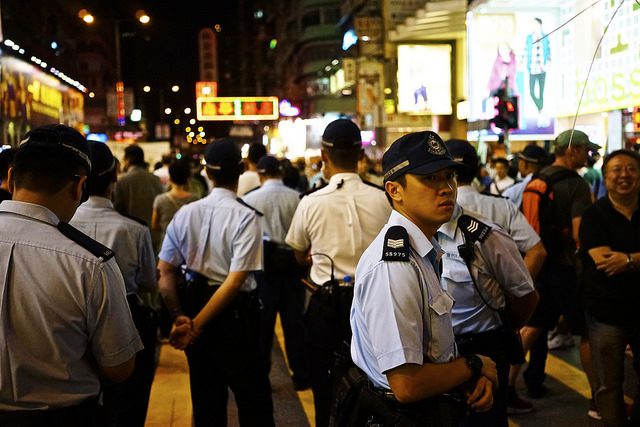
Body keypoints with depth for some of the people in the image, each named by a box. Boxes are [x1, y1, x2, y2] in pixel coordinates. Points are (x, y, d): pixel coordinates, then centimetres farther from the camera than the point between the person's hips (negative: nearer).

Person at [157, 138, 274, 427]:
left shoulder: (185, 213, -2)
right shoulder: (246, 218, -16)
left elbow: (165, 271, -1)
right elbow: (235, 281, -19)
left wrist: (179, 316, -3)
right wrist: (196, 325, -14)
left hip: (193, 303, 5)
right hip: (233, 315, -5)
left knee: (206, 398, 19)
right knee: (254, 402, 8)